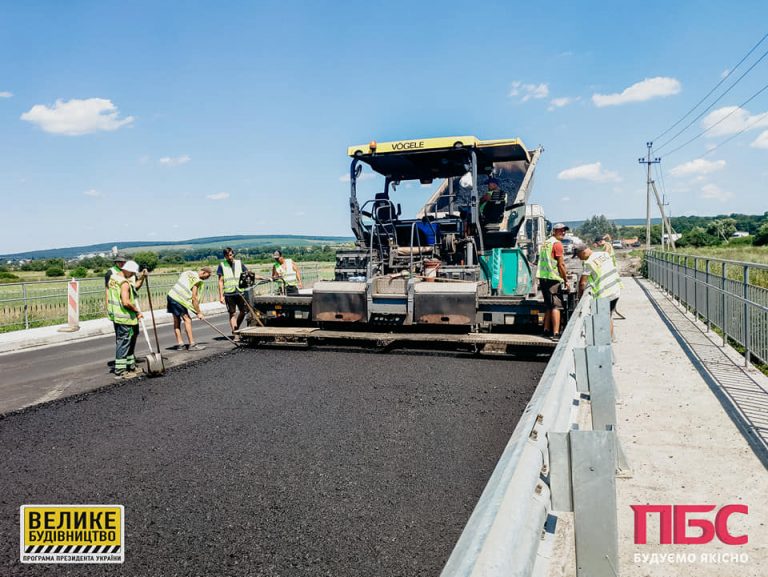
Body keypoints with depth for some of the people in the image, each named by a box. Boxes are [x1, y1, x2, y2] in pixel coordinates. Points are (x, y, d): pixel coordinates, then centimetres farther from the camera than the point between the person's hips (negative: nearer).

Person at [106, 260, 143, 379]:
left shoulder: (112, 277, 9)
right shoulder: (124, 283, -20)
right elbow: (126, 302, -26)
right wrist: (137, 311, -14)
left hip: (115, 315, 10)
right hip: (125, 317, -10)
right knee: (123, 343, -1)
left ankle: (131, 366, 30)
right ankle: (120, 371, 5)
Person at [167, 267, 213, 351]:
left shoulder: (189, 273, 17)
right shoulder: (196, 279, -11)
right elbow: (194, 298, -13)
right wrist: (199, 313, -6)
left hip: (171, 296, 10)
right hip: (178, 299, -10)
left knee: (177, 320, 12)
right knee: (187, 319, -6)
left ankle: (179, 344, 16)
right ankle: (192, 344, -6)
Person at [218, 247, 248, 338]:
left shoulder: (239, 263, 8)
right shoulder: (222, 265, 1)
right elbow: (220, 281, 1)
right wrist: (221, 295, -4)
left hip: (240, 292, 3)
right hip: (228, 293, -3)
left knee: (243, 311, 4)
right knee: (232, 314, -1)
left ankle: (236, 328, 25)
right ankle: (235, 334, 3)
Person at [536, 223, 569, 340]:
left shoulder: (545, 243, 17)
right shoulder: (557, 244, -9)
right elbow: (561, 264, -13)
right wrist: (566, 280, -5)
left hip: (542, 277, 9)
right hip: (553, 278, -9)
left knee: (548, 306, 17)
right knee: (556, 306, -8)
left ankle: (546, 330, 20)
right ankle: (555, 334, -11)